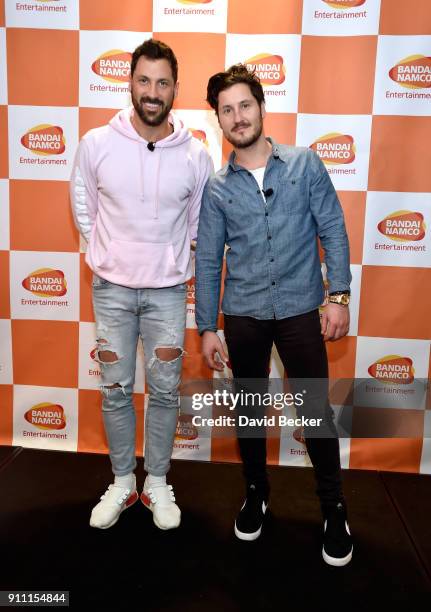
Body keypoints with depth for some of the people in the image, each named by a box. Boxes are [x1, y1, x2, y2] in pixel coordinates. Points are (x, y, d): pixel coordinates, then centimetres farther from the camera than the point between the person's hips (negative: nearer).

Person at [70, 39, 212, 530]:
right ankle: (122, 483, 30)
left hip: (167, 291, 0)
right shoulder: (96, 144, -7)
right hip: (111, 287, 1)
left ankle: (157, 484, 29)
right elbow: (83, 205, 9)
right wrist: (105, 254, 8)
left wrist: (173, 260, 7)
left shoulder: (195, 154, -7)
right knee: (116, 391, 10)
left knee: (164, 392, 8)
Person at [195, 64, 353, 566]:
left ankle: (334, 509, 23)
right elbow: (207, 261, 4)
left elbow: (333, 231, 0)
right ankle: (256, 492, 35)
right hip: (243, 315, 2)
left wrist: (339, 296, -9)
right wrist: (206, 328, 1)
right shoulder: (216, 188, 3)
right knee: (249, 408, 13)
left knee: (316, 410, 3)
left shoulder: (305, 163, 0)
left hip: (299, 309, -1)